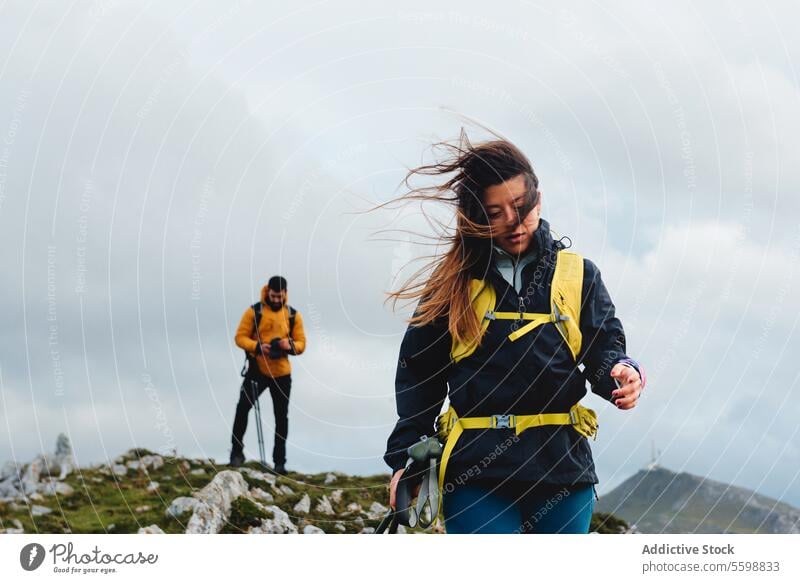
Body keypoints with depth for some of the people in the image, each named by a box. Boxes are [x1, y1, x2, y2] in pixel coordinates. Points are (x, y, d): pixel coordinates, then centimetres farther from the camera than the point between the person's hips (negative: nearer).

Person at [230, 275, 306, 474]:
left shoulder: (293, 315, 2)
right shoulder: (254, 311, -5)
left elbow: (301, 343, 3)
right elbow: (240, 337, -7)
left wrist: (290, 345, -20)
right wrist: (257, 346, -25)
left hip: (282, 373, 2)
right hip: (257, 370, -2)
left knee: (281, 417, 6)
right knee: (243, 407, -15)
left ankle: (279, 461, 13)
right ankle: (237, 450, -1)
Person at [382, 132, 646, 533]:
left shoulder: (577, 274, 10)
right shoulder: (452, 281, 7)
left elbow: (603, 347, 6)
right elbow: (418, 372, 10)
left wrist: (620, 372, -18)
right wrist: (404, 457, 3)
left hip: (562, 467, 2)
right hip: (475, 470, -1)